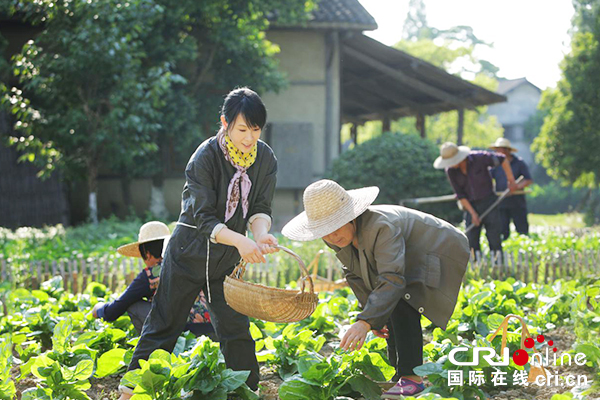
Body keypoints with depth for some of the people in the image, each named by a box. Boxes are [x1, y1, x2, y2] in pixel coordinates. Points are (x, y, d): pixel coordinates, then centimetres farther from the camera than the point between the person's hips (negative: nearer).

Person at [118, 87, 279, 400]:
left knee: (236, 328, 4)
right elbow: (203, 218, -25)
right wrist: (239, 240, -41)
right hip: (190, 253, -4)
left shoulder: (265, 159, -6)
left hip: (228, 257, 4)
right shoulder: (205, 157, -21)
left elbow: (260, 208, -6)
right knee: (164, 324, 3)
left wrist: (261, 234, -29)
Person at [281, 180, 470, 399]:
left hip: (439, 256, -9)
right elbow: (356, 275, 3)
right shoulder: (335, 238, -12)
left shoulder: (382, 227, -39)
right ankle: (400, 377, 21)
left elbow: (392, 280, -48)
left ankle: (412, 378, -26)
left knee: (401, 304, -28)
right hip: (412, 258, 9)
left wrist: (365, 322, -56)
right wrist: (374, 315, -3)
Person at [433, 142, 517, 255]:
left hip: (488, 202, -3)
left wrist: (511, 180, -6)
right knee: (472, 241, -1)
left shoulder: (479, 158, -17)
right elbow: (460, 194, -3)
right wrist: (472, 213, -8)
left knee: (494, 239, -5)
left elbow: (502, 159, -4)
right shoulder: (450, 171, -7)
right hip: (470, 206, 3)